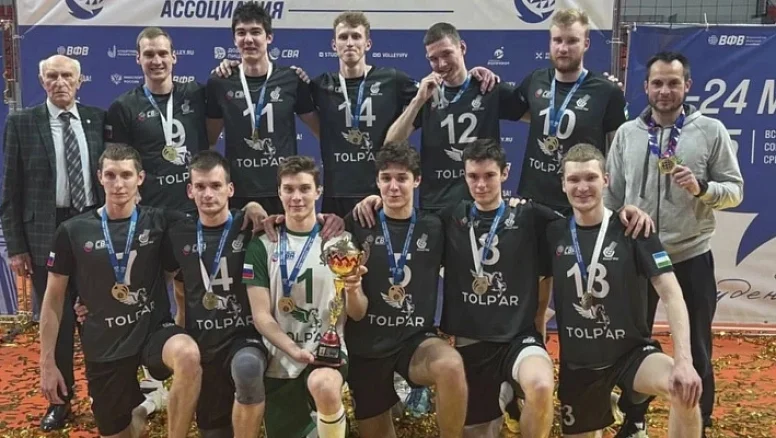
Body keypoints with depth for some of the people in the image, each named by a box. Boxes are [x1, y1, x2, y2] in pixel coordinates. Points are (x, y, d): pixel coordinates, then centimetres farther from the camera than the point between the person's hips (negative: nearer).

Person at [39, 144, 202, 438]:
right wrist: (47, 362, 2)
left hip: (154, 329, -1)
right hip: (104, 346, 2)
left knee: (189, 356, -36)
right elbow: (53, 298, 3)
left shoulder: (158, 222, -4)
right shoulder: (73, 231, -4)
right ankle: (138, 409, 46)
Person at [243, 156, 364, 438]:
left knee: (324, 387, -35)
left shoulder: (340, 241, 1)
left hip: (328, 351, -2)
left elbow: (358, 314, 1)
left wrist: (353, 290, -22)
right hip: (280, 362, 2)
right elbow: (261, 316, -4)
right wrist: (296, 351, -20)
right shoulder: (262, 246, 0)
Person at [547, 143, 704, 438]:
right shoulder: (554, 234, -1)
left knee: (684, 389, -31)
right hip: (577, 363, 3)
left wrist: (684, 361, -26)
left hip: (632, 351, -3)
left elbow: (671, 295, -14)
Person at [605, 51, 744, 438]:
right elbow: (611, 195, 7)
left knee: (695, 349, 11)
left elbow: (735, 190, -2)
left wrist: (702, 188, -23)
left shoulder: (711, 131, -4)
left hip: (691, 257, -2)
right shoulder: (627, 133, 2)